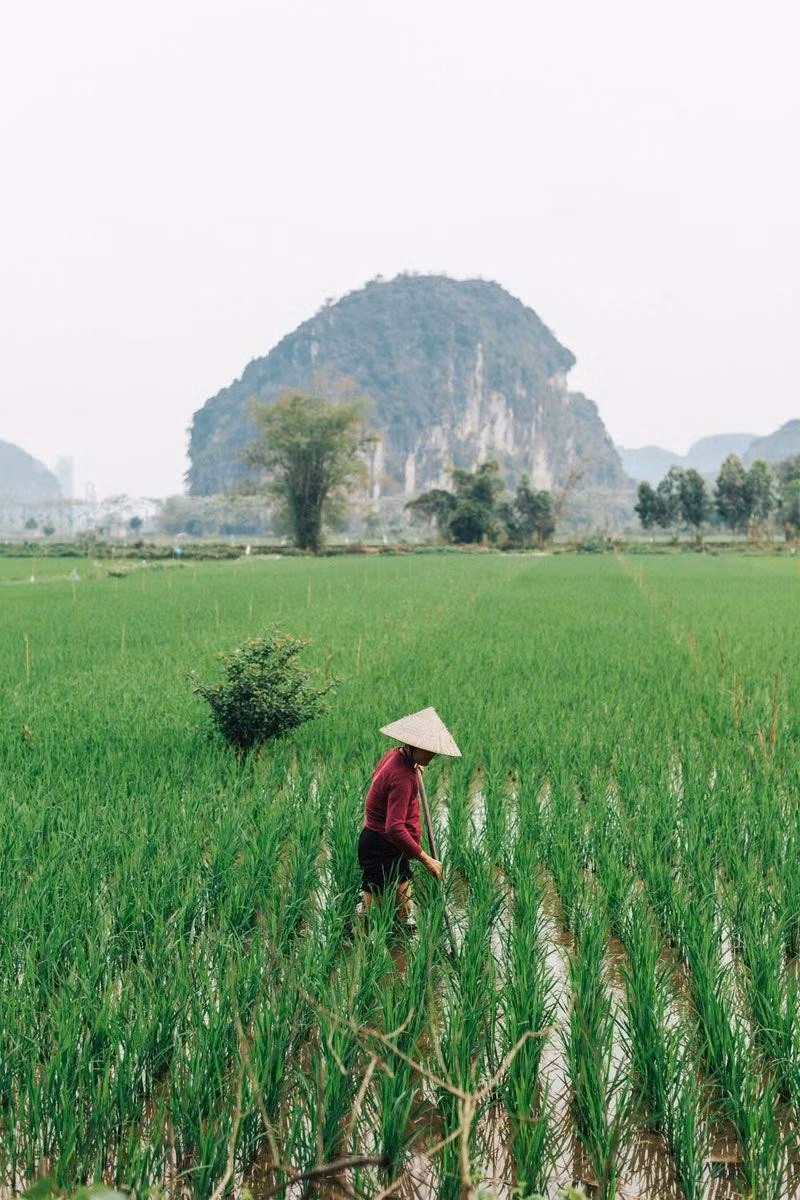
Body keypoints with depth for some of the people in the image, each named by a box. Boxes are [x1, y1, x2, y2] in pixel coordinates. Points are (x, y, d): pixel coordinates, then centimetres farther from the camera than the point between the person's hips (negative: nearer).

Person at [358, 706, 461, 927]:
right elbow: (394, 827, -34)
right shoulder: (402, 777, -27)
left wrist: (414, 768, 23)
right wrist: (425, 858, -30)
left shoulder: (394, 754, 3)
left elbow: (377, 776, 26)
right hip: (382, 849, -11)